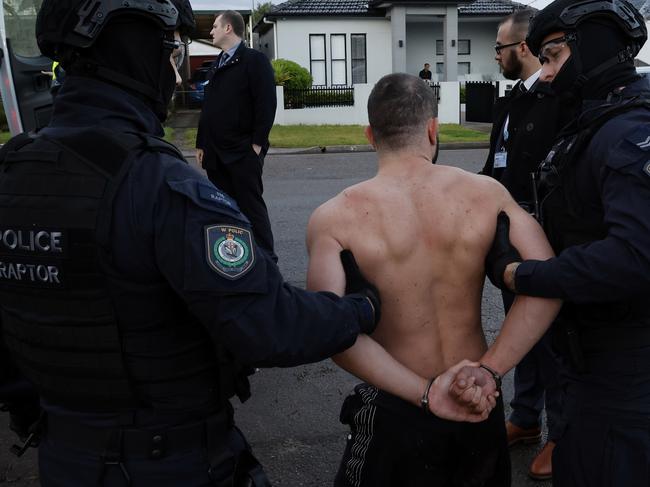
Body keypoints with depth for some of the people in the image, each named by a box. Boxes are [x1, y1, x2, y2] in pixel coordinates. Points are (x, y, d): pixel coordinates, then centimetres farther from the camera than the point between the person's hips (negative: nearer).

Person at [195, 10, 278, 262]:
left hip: (243, 152, -7)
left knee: (251, 206, -3)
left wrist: (257, 144, -16)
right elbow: (208, 107, 19)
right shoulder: (217, 65, 18)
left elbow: (266, 104, -12)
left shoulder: (254, 60, -5)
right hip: (215, 153, 7)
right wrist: (202, 144, 14)